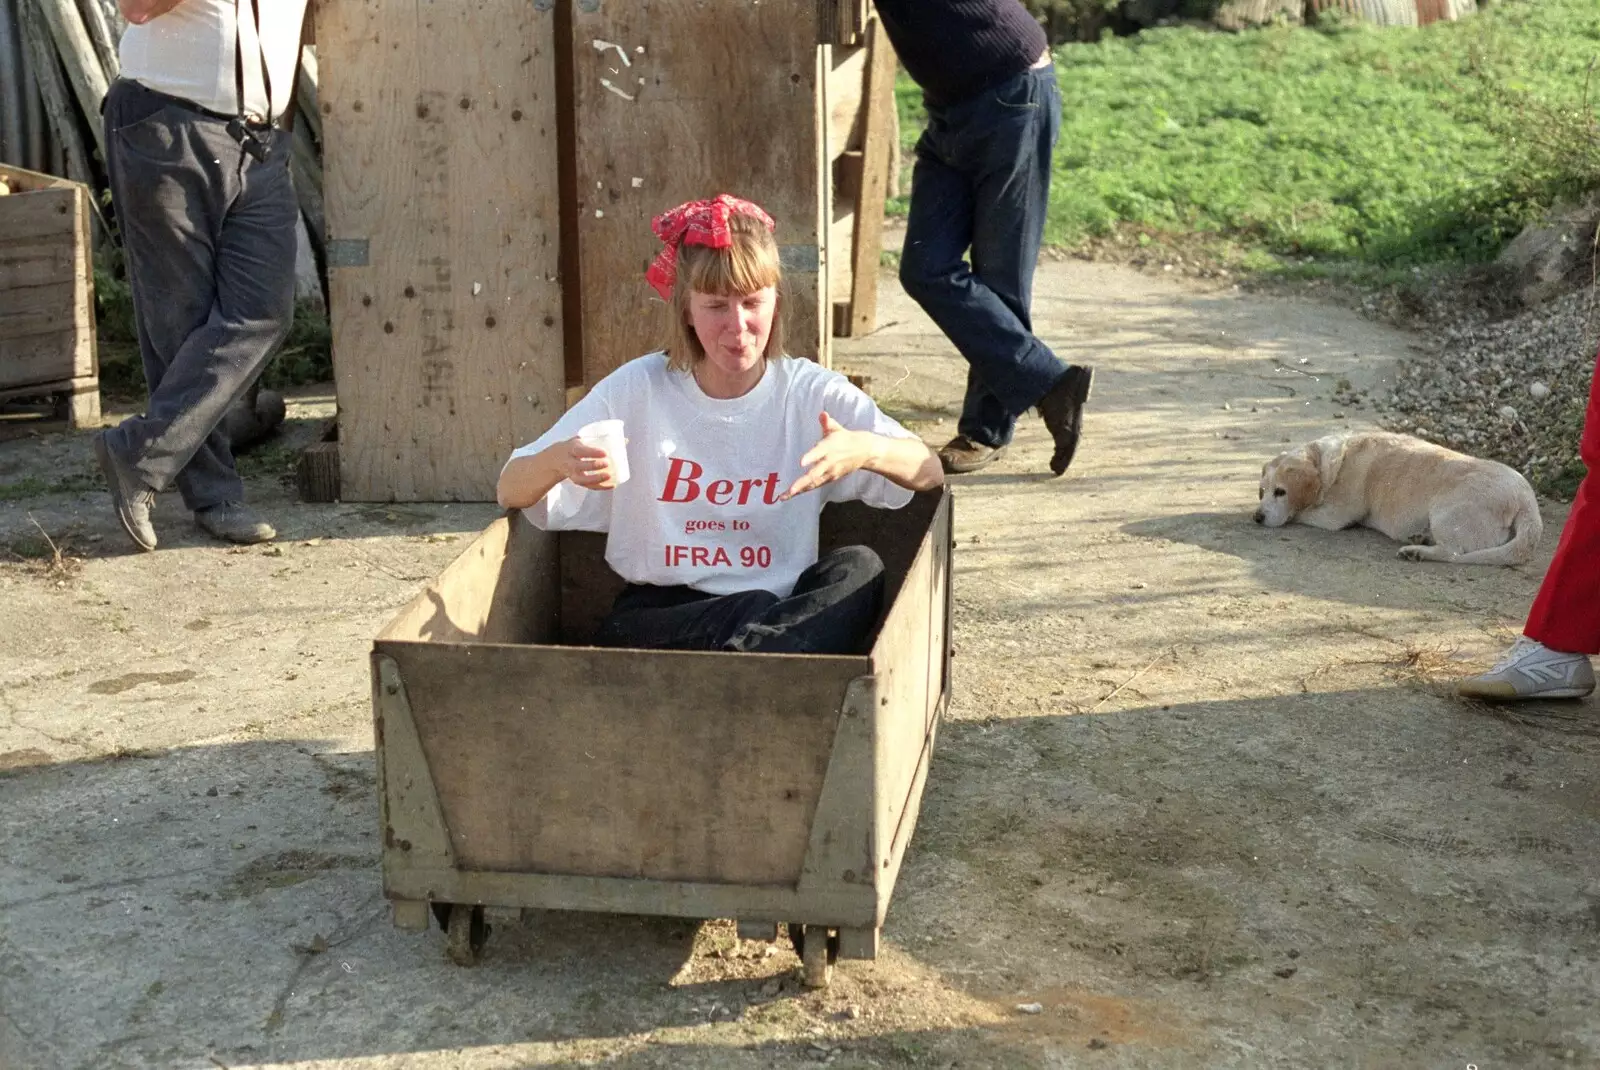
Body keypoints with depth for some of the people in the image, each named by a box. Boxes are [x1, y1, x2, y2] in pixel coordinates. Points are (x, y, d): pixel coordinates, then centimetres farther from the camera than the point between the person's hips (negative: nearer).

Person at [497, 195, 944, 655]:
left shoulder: (812, 393, 2)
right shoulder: (637, 389, 0)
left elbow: (930, 474, -4)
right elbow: (511, 493, 1)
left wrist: (865, 450, -29)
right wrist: (557, 461, -25)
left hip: (776, 611, 3)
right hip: (656, 616, -3)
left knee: (858, 568, -30)